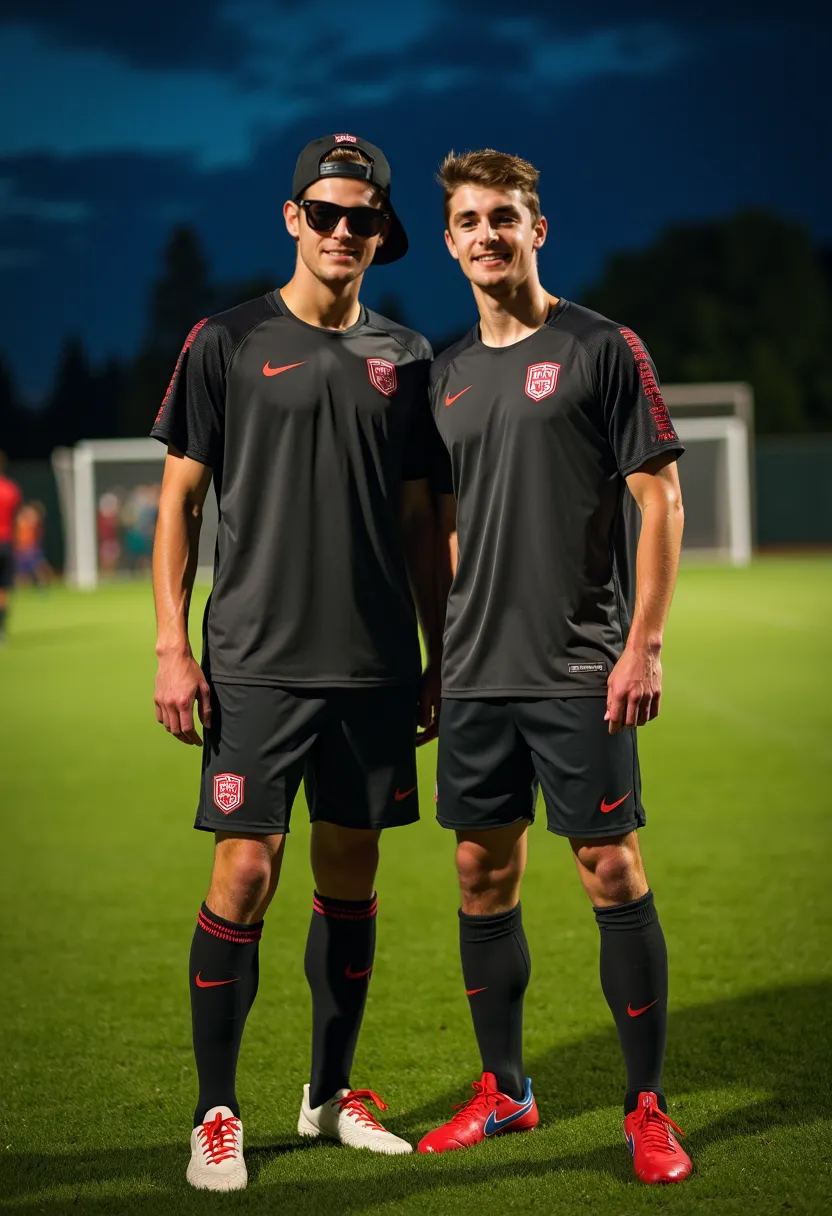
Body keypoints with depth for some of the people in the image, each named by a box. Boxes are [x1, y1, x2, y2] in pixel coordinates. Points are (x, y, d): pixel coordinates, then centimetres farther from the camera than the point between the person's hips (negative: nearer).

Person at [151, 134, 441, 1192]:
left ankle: (331, 1094, 22)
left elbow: (418, 520, 15)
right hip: (258, 664, -4)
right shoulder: (229, 343, 1)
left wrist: (438, 658, 13)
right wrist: (172, 645, -8)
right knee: (246, 874, -8)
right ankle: (216, 1115, 3)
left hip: (377, 668, 4)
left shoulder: (403, 357, 11)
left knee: (350, 877, 9)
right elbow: (179, 501, 1)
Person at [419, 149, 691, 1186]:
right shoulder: (447, 373, 13)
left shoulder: (600, 349, -3)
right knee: (483, 874, 9)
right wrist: (439, 648, 14)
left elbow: (659, 497, -6)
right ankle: (503, 1090, 22)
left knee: (611, 870, -4)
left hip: (581, 671, -5)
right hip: (475, 673, 5)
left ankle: (647, 1107, 5)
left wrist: (643, 643, -13)